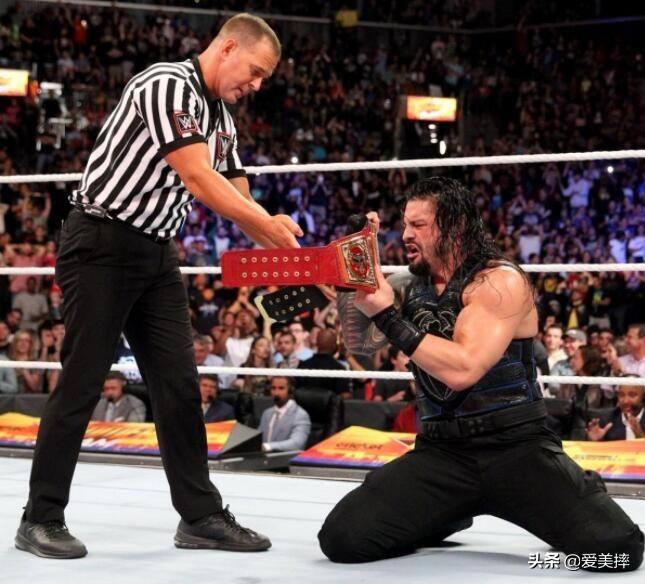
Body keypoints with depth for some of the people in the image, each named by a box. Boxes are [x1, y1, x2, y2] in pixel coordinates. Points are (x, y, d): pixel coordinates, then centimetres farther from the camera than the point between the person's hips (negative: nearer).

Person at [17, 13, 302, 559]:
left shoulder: (222, 120, 12)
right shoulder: (167, 85, -16)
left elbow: (239, 198, 10)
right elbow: (197, 177, -24)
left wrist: (294, 252, -6)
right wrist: (270, 224, -26)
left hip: (157, 254, 8)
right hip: (102, 246, -8)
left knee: (179, 385, 4)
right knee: (82, 383, -5)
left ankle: (200, 515, 10)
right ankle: (41, 519, 4)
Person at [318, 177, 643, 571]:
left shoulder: (500, 282, -11)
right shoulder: (412, 285, 9)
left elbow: (461, 370, -22)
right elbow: (361, 342, 12)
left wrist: (388, 316, -20)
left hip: (517, 448, -5)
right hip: (441, 452, 5)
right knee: (342, 538, -15)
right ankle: (450, 514, 13)